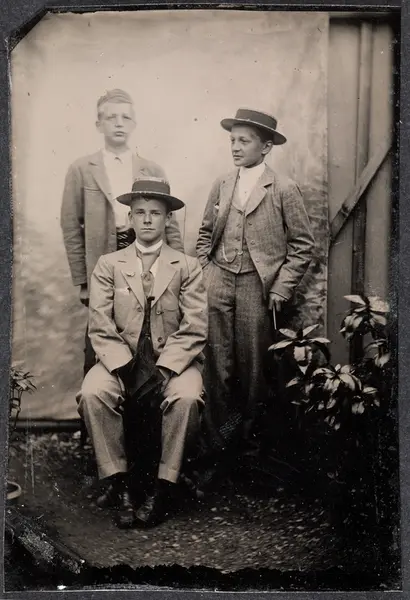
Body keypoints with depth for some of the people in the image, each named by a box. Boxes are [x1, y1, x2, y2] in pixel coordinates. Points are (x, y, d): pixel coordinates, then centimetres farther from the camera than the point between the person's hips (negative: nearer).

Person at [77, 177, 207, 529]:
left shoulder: (187, 267, 6)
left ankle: (164, 486, -16)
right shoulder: (108, 265, 10)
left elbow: (194, 328, -4)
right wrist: (126, 367, -16)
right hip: (121, 359, 1)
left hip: (174, 360, -1)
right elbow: (100, 327, 0)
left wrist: (162, 369, -18)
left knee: (186, 397, -32)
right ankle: (118, 483, -13)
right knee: (92, 393, -28)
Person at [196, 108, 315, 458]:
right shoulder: (221, 185, 10)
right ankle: (217, 437, 18)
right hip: (218, 284, 3)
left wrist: (281, 288, -7)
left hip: (257, 288, -3)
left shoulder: (284, 189, -2)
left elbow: (302, 245, -2)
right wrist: (202, 275, 6)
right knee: (217, 365, 4)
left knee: (252, 368, 5)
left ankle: (250, 440, 22)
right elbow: (205, 234, 17)